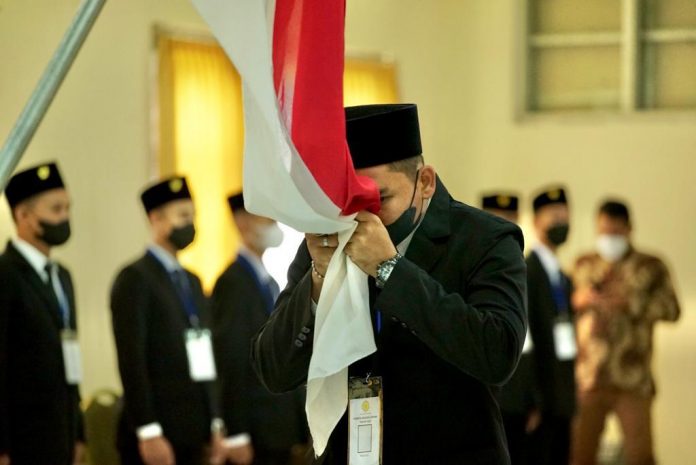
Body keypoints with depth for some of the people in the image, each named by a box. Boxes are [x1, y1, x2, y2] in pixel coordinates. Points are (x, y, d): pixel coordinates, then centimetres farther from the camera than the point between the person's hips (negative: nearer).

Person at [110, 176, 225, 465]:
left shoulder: (191, 281, 18)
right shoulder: (135, 279, -7)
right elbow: (132, 361, -14)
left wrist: (215, 424, 13)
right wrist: (148, 433, -20)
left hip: (192, 432, 8)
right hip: (156, 434, -8)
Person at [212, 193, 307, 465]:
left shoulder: (268, 282, 16)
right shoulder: (233, 282, -11)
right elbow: (230, 363, -16)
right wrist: (236, 435, -19)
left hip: (279, 428, 9)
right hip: (255, 431, -9)